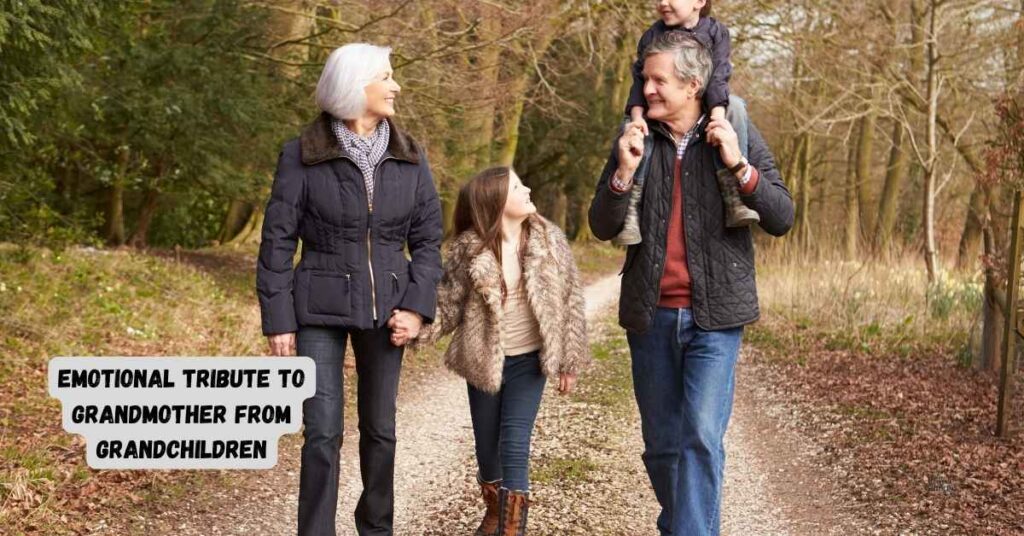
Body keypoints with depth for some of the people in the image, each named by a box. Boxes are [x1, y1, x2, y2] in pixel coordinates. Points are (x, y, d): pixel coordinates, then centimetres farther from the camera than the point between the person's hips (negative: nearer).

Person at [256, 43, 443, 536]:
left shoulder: (409, 158, 2)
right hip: (321, 310, -3)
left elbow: (427, 237, 5)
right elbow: (277, 241, -5)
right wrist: (278, 320, -8)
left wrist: (417, 307, -6)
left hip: (385, 309, 3)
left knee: (380, 429, 12)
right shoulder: (302, 156, -8)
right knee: (323, 433, -7)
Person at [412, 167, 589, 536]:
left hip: (529, 361, -1)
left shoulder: (549, 240, -7)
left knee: (515, 445, -9)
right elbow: (447, 304, -5)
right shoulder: (468, 249, -11)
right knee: (487, 444, 14)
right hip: (484, 363, 1)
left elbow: (570, 301, -1)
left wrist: (569, 361, 0)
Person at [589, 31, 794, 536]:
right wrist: (624, 171, -13)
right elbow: (602, 227, 4)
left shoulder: (737, 136, -1)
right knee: (661, 444, 11)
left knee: (701, 437, -14)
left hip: (714, 314, -3)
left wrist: (738, 166, -18)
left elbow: (781, 219, -4)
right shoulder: (633, 139, 4)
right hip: (650, 315, 3)